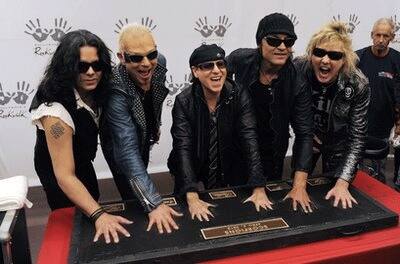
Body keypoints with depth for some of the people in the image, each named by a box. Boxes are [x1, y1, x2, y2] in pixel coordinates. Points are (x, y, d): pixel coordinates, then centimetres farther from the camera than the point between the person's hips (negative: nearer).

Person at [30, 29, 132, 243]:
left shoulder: (90, 90, -17)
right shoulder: (56, 111, -40)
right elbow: (65, 176, -40)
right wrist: (99, 215, -48)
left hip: (81, 160, 7)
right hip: (58, 170, -7)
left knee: (89, 215, 25)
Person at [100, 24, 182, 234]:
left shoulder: (158, 67, -22)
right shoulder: (117, 92, -41)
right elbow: (128, 151, -46)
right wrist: (154, 203, -50)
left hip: (145, 139, 6)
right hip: (121, 147, -6)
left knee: (142, 189, 25)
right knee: (135, 201, 2)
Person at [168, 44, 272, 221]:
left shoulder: (239, 96, -14)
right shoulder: (184, 102, -18)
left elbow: (250, 140, -20)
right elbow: (183, 148, -26)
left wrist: (259, 188, -29)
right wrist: (192, 197, -37)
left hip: (231, 172, 2)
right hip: (193, 173, -1)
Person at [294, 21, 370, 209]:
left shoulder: (358, 85, -28)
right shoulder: (297, 68, -25)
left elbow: (357, 137, -23)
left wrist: (342, 183, -30)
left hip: (338, 142, -1)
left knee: (337, 203, 9)